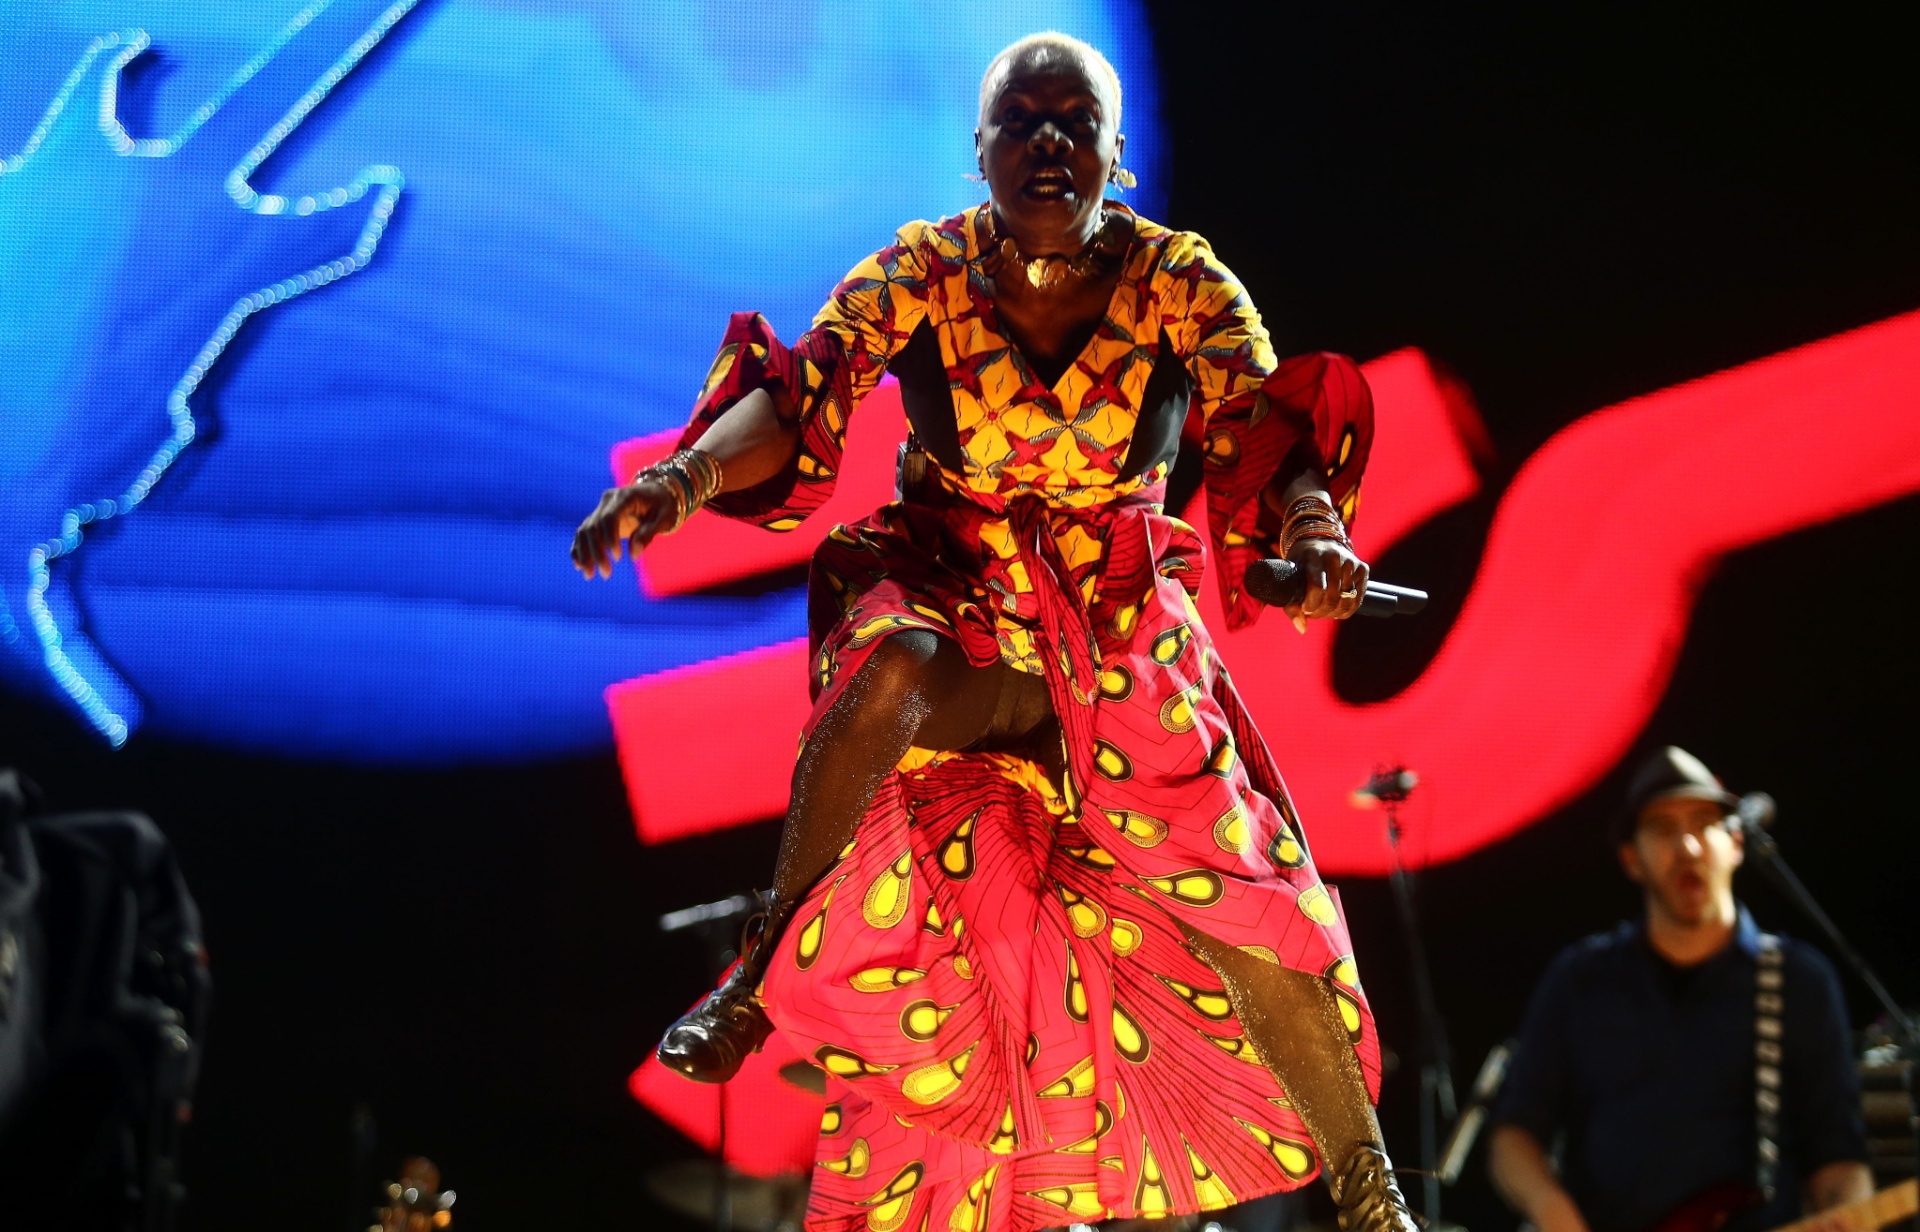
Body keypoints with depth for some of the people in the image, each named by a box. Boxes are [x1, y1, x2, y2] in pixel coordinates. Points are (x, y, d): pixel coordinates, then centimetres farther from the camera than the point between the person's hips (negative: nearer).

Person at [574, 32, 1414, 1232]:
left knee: (1245, 904, -8)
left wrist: (1315, 530, -42)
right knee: (887, 671, -38)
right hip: (953, 602, -1)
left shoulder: (1183, 283, -9)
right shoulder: (919, 273, -10)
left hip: (1125, 634, 1)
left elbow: (1271, 436, -19)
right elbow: (797, 396, -22)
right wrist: (689, 475, -44)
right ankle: (767, 965, -18)